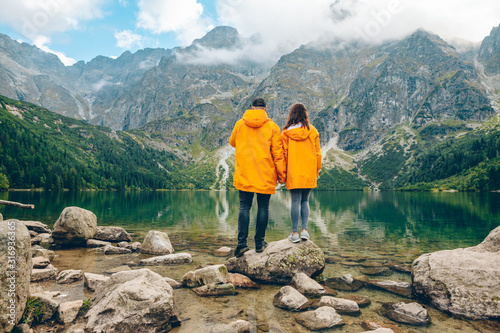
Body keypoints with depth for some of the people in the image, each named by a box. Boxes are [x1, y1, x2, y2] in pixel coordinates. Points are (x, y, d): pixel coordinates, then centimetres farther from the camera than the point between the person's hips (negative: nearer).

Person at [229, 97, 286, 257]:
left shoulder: (240, 124, 4)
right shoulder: (272, 127, -3)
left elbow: (232, 142, 21)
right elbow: (277, 153, -4)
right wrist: (281, 174, 3)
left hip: (244, 174, 1)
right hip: (265, 175, -1)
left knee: (244, 207, 6)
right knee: (263, 208, 8)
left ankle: (242, 243, 0)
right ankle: (259, 243, 14)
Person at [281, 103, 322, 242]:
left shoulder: (286, 132, -2)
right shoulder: (312, 131, 2)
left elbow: (284, 153, 0)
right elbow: (318, 153, 6)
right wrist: (316, 171, 16)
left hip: (293, 173, -1)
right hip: (309, 172, 2)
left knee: (295, 201, 2)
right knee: (305, 201, 13)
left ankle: (295, 232, 5)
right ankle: (304, 229, 7)